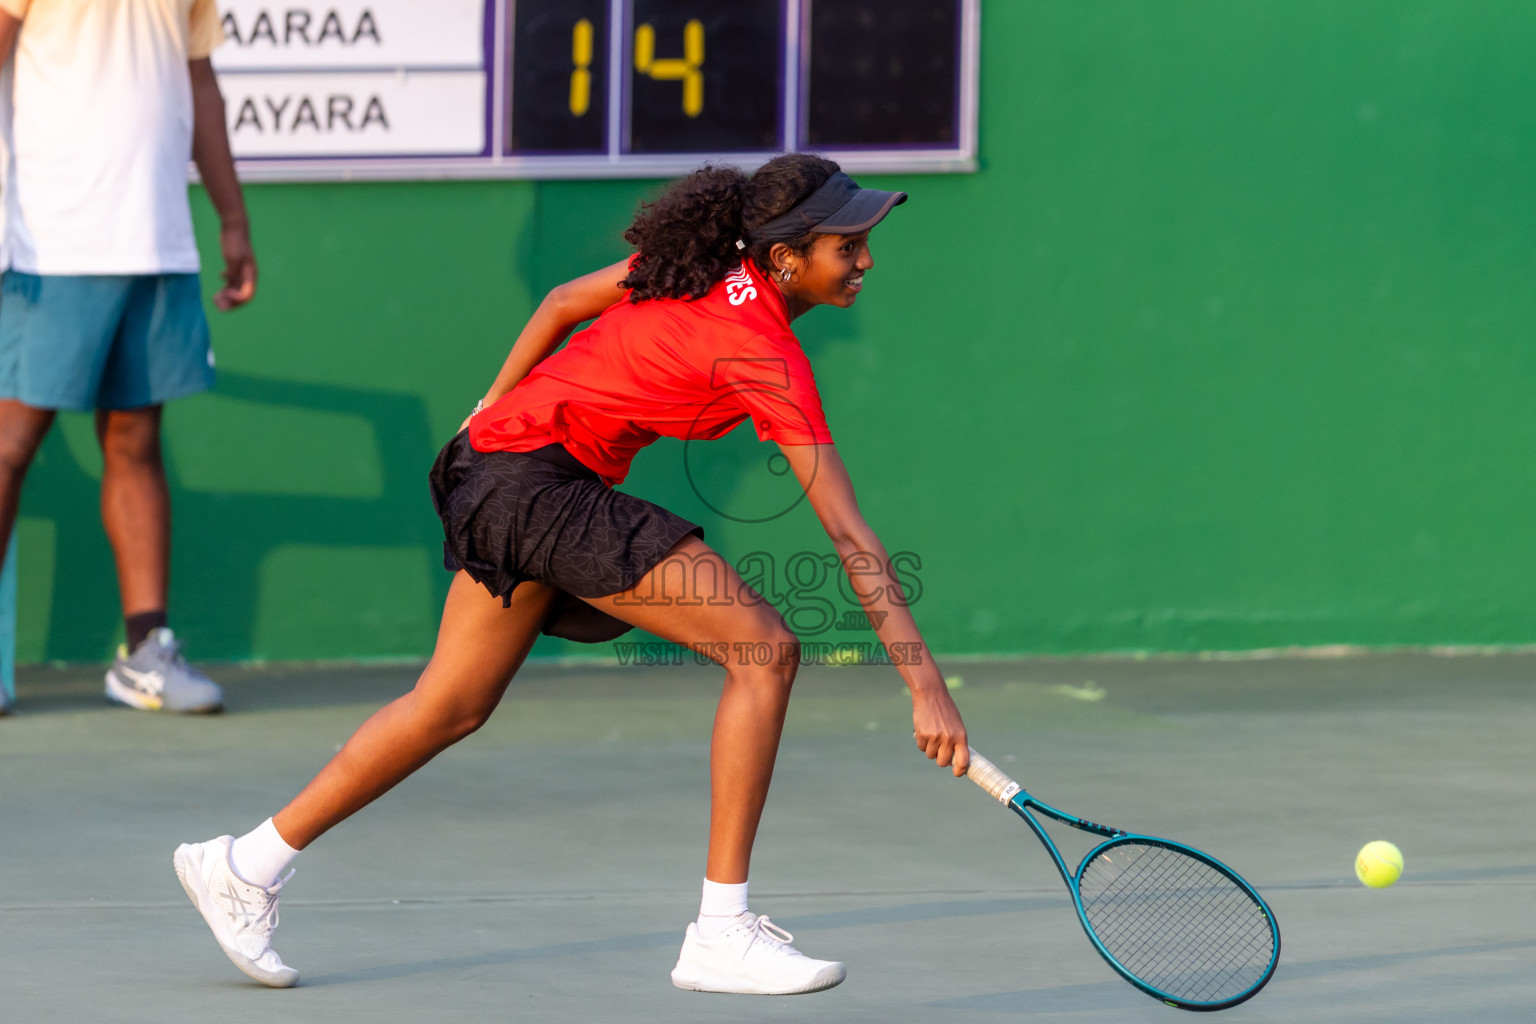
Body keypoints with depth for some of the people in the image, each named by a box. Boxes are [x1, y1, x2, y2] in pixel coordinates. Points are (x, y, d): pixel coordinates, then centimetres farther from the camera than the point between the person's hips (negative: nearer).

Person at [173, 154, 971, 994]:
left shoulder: (705, 256, 3)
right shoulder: (765, 356, -21)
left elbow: (564, 303, 13)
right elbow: (847, 533, -23)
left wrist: (491, 419, 25)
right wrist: (925, 683, -23)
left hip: (496, 460, 10)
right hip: (539, 481, -10)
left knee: (452, 708, 21)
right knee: (764, 651, -14)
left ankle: (247, 865, 31)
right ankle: (720, 936, -12)